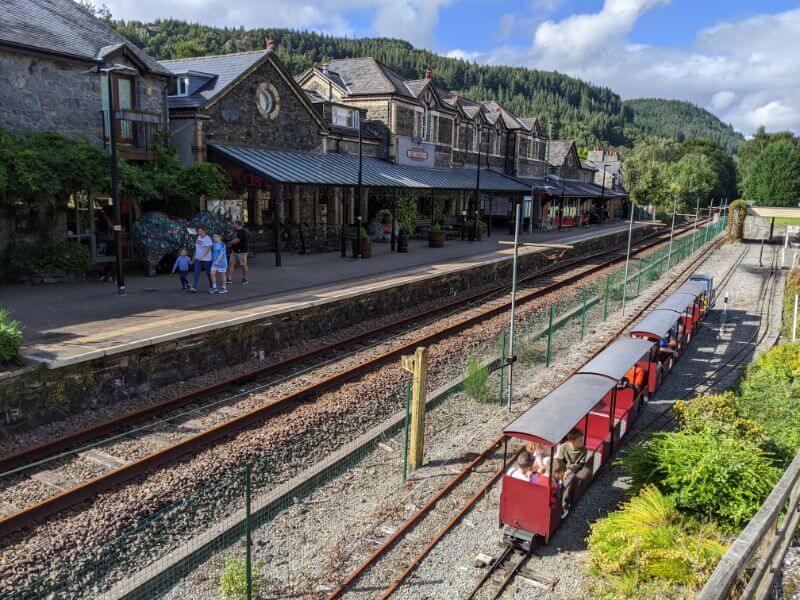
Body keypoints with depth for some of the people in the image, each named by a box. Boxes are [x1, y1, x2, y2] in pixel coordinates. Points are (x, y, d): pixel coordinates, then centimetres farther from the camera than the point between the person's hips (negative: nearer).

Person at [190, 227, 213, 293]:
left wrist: (202, 256, -29)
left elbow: (207, 249, -21)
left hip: (206, 259, -7)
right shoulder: (198, 238, 9)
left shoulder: (207, 239, -15)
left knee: (208, 273, 6)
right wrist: (194, 256, 16)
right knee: (196, 273, -2)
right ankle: (194, 287, -6)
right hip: (198, 259, 7)